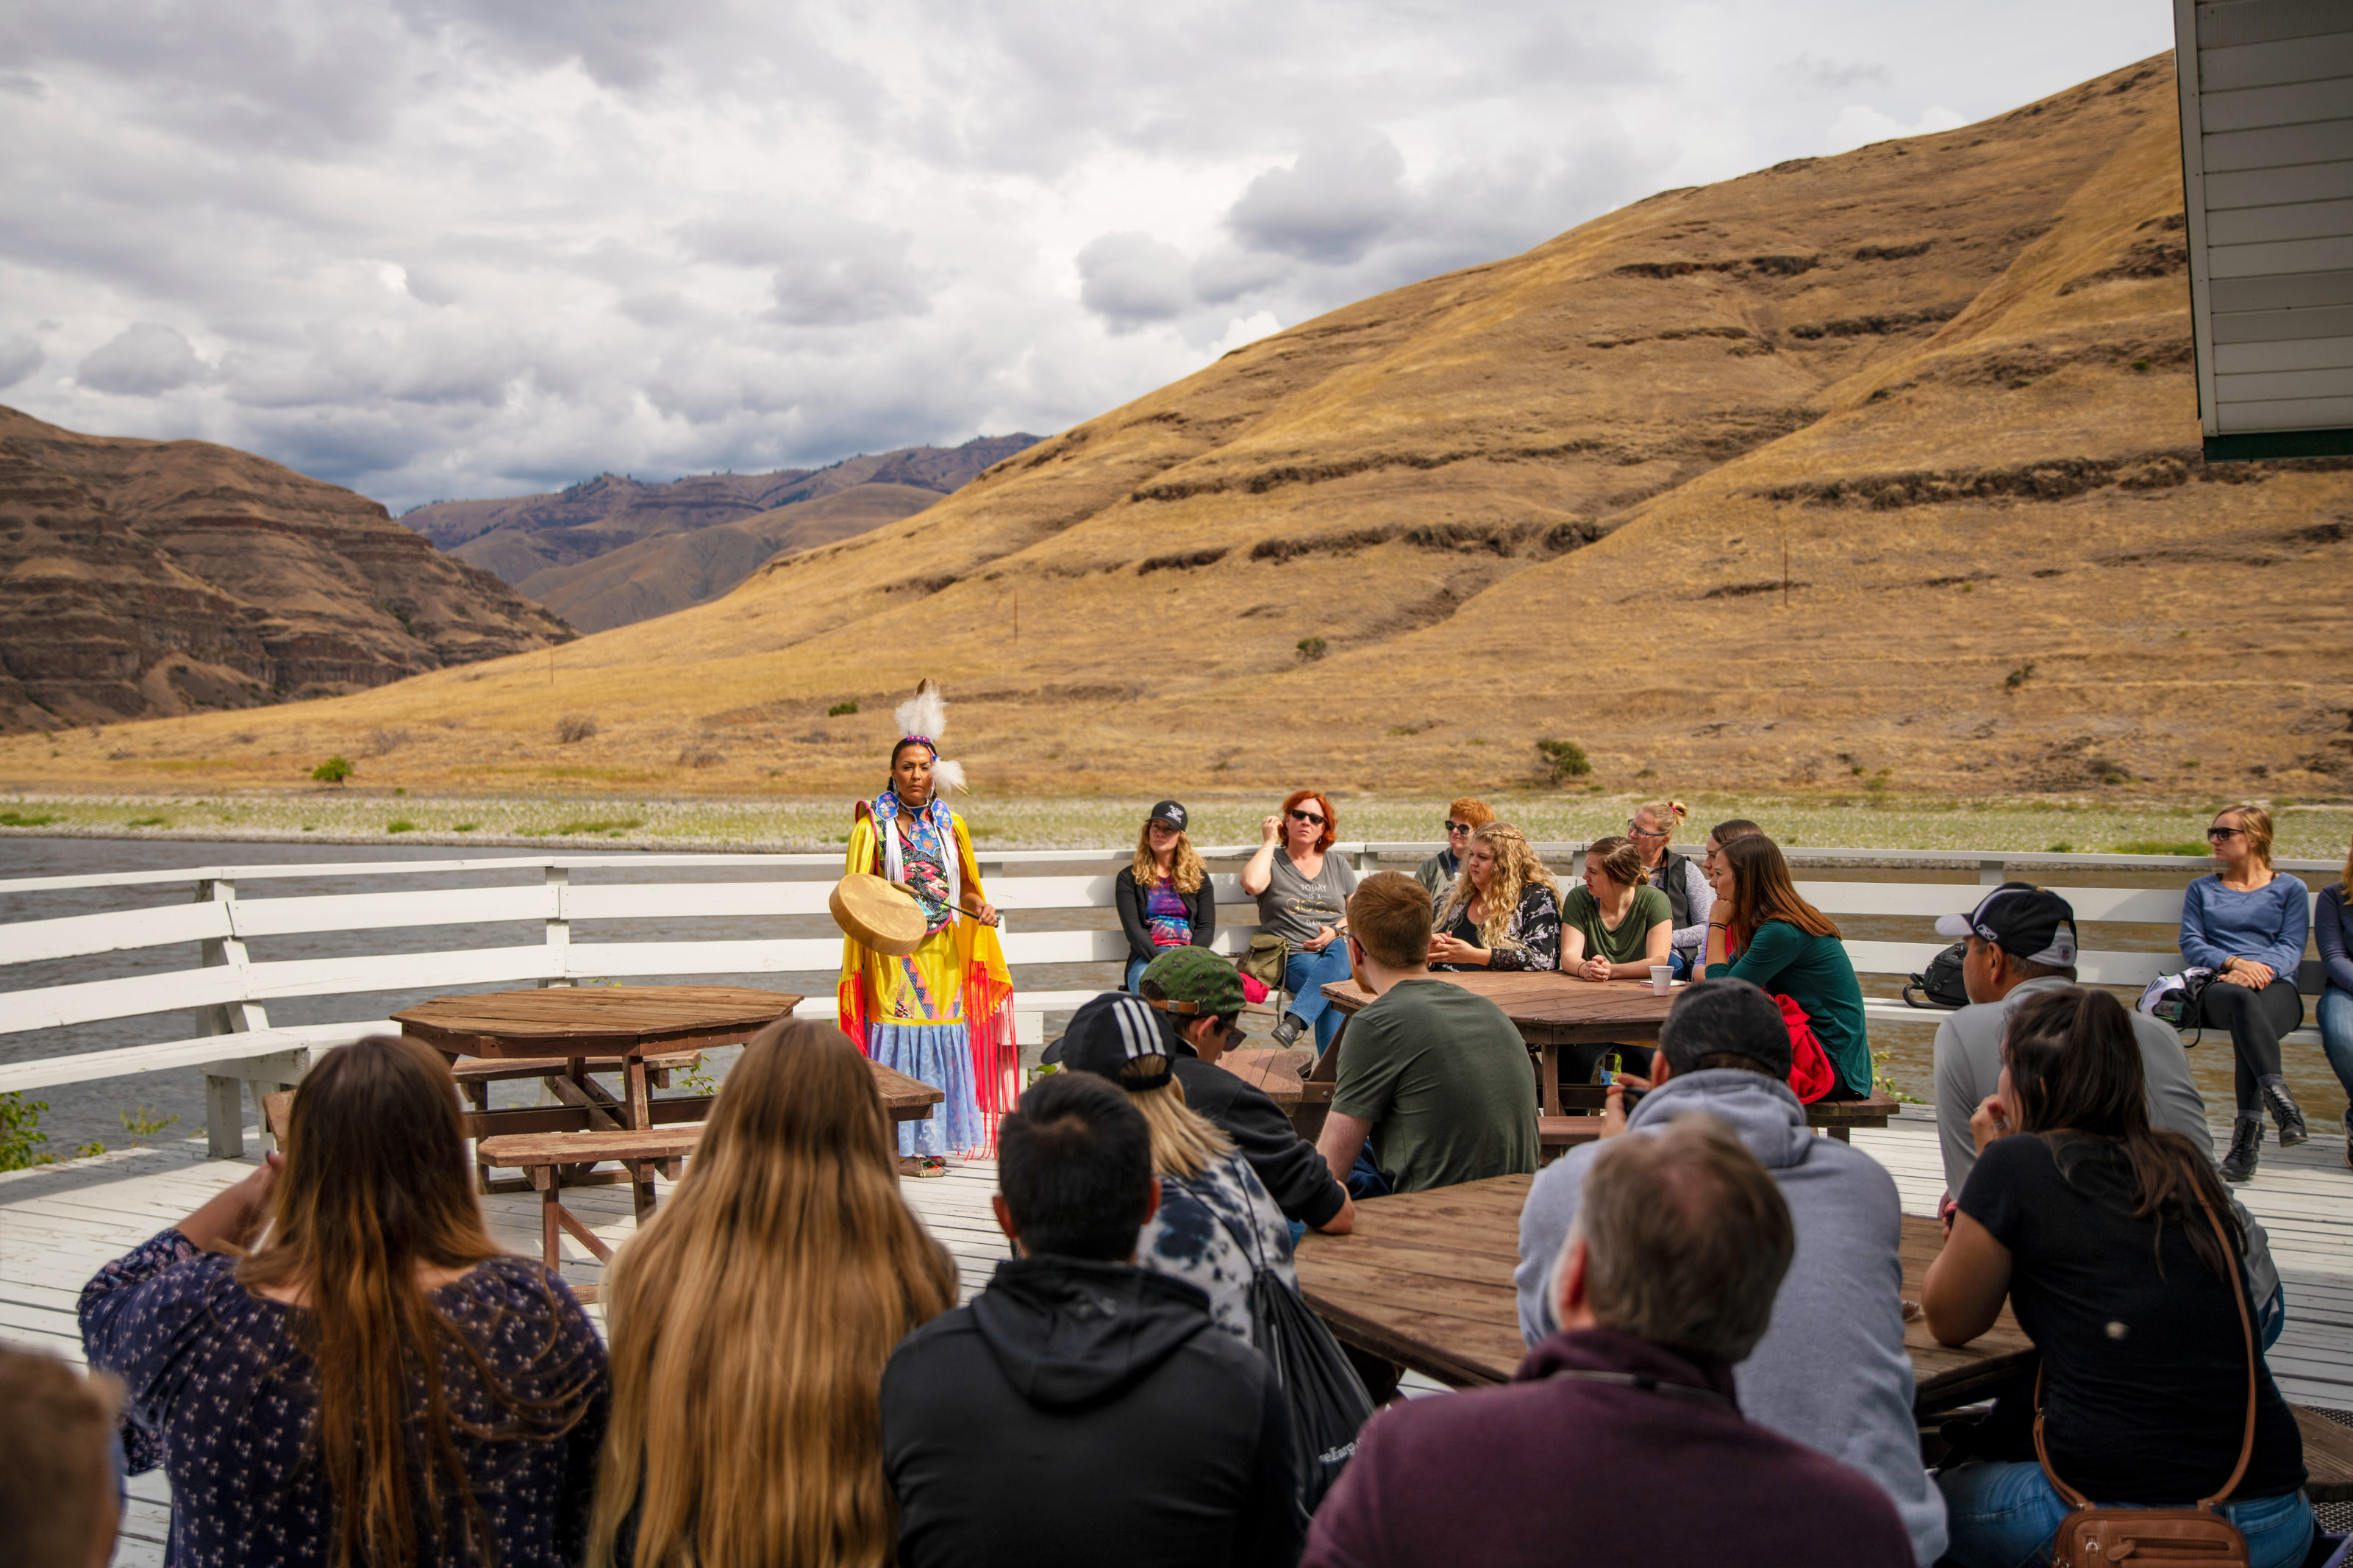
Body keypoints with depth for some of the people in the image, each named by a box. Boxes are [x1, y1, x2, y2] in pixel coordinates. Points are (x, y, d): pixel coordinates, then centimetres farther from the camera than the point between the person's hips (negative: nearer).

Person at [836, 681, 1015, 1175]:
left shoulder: (948, 824, 11)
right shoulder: (874, 823, -1)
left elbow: (964, 887, 17)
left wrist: (979, 907, -3)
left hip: (942, 950, 4)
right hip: (892, 949, -4)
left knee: (942, 1040, 3)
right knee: (895, 1041, -5)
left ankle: (930, 1143, 13)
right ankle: (892, 1146, 2)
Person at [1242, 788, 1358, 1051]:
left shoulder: (1338, 866, 23)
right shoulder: (1273, 861, 11)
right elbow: (1252, 884, -13)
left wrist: (1336, 931, -3)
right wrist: (1269, 842, 0)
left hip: (1341, 949, 3)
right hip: (1294, 957, -3)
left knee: (1338, 952, -36)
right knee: (1334, 982, -36)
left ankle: (1294, 1022, -47)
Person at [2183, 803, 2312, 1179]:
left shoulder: (2290, 889, 21)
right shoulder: (2202, 889, 26)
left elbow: (2291, 948, 7)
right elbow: (2191, 943, 11)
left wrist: (2259, 969, -15)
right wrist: (2234, 963, -10)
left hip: (2275, 988, 0)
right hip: (2217, 987, 1)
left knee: (2253, 1020, -39)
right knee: (2242, 1000, -40)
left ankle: (2247, 1134, -47)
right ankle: (2279, 1097, -57)